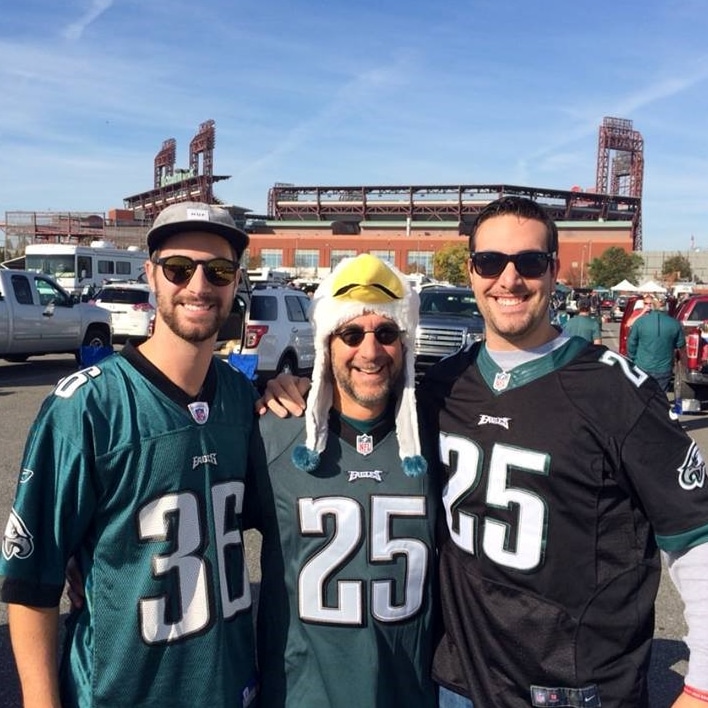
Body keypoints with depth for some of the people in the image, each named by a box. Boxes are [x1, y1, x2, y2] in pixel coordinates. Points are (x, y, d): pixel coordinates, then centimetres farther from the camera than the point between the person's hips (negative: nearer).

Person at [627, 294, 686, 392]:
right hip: (664, 370, 1)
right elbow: (680, 345, 8)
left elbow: (631, 344, -3)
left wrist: (632, 361, 12)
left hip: (642, 368, -1)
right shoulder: (674, 324, -6)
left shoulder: (640, 322, -11)